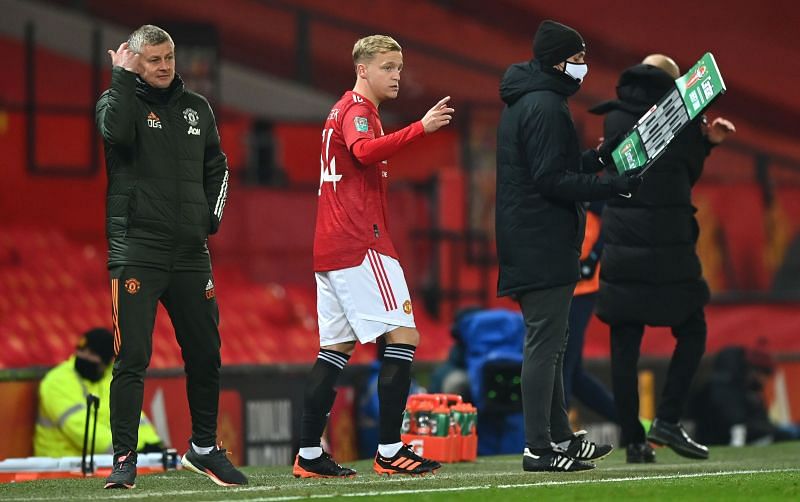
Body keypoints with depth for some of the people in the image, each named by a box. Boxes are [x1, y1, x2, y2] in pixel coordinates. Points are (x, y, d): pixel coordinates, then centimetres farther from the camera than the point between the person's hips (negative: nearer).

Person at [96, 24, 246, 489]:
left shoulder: (197, 108, 13)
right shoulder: (118, 100, 0)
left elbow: (217, 166, 25)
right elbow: (117, 132, -24)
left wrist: (212, 215, 11)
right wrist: (124, 77, -15)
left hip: (190, 252, 5)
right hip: (136, 248, -5)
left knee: (205, 354, 9)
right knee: (133, 356, -9)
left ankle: (204, 448, 25)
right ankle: (125, 458, -6)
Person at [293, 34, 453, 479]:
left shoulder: (343, 110, 22)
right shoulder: (358, 110, -9)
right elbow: (364, 150, -30)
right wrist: (420, 128, -39)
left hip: (331, 248, 10)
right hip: (359, 245, -10)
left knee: (337, 347, 10)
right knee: (403, 334, -10)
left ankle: (308, 455, 8)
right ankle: (389, 451, -13)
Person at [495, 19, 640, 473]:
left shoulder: (523, 103, 17)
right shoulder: (546, 106, -16)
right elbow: (553, 180, -21)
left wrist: (598, 158, 13)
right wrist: (612, 186, -20)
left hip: (528, 243, 11)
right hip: (545, 245, -11)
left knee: (550, 342, 17)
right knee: (545, 343, -8)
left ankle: (559, 435, 26)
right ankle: (540, 449, -7)